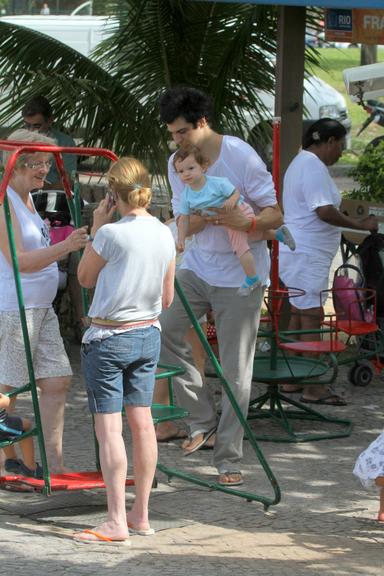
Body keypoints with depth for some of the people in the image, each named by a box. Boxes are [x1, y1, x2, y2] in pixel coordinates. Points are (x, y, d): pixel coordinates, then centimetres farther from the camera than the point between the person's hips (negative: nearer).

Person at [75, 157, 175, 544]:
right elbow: (167, 297, 10)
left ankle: (116, 522, -7)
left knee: (108, 427, -5)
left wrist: (96, 228, 2)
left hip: (108, 338, -7)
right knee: (142, 422, 11)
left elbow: (85, 277, -1)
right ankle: (140, 514, 16)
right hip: (149, 335, 7)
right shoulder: (164, 235, 3)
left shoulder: (111, 234, -17)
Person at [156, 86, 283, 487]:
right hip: (198, 268, 5)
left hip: (241, 274, -5)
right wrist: (210, 214, -23)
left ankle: (228, 458, 7)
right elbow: (184, 225, 0)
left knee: (236, 371, -2)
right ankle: (202, 418, 5)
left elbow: (275, 214, -11)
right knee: (161, 332, -10)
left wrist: (247, 222, -33)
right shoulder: (177, 163, 0)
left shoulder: (241, 157, -15)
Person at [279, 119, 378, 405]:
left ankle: (292, 381, 18)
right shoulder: (314, 167, -16)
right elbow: (325, 211, -24)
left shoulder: (302, 162, 19)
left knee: (299, 316, 13)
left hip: (300, 253, 11)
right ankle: (313, 389, -8)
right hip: (307, 255, -11)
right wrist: (360, 225, -15)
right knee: (312, 317, -9)